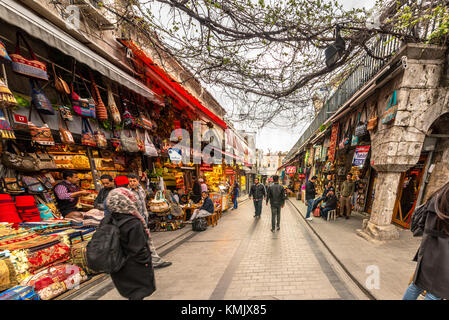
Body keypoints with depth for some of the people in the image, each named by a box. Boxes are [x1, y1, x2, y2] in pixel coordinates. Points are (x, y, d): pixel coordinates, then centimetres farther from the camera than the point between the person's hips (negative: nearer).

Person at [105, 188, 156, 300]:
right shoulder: (134, 223, -30)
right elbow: (139, 248, -24)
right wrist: (146, 261, -9)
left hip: (120, 266, 8)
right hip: (135, 268, -7)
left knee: (132, 293, 26)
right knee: (138, 294, 12)